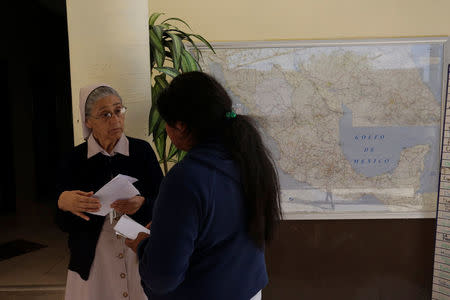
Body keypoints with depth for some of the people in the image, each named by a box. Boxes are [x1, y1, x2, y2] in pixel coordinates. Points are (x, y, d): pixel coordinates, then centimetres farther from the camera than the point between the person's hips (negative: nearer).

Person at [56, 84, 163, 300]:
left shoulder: (142, 151, -6)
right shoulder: (75, 159, -5)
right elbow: (64, 225, -1)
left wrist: (142, 205, -25)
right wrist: (63, 203, -22)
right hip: (92, 260, 0)